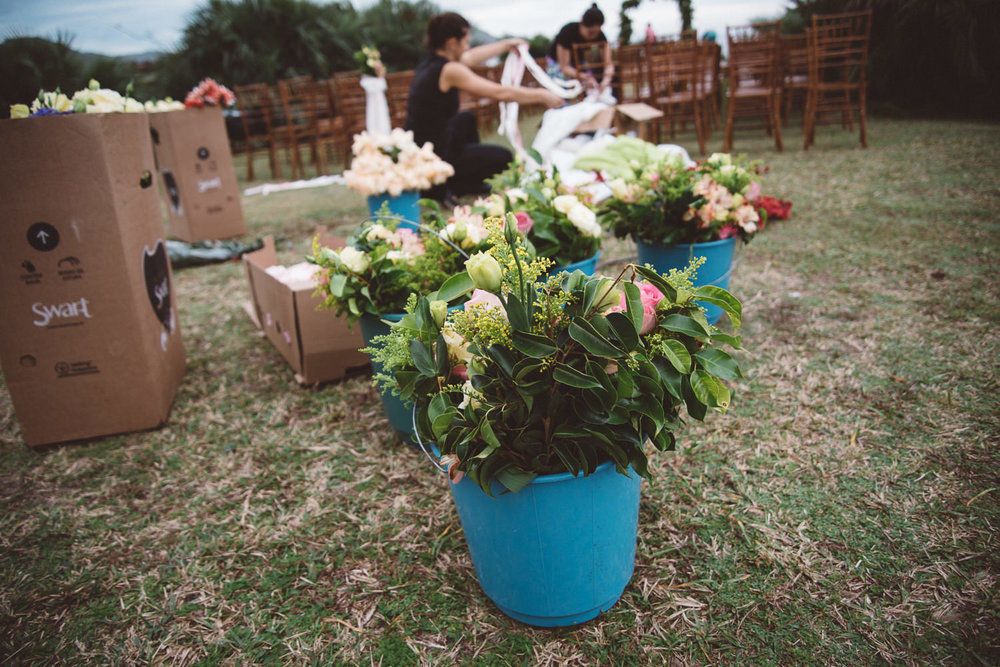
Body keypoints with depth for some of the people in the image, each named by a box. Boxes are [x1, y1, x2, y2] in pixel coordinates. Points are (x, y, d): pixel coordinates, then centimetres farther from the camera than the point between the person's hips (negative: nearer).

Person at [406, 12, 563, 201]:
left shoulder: (430, 63, 6)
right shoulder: (448, 70, -19)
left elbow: (472, 58, 24)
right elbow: (500, 93, -16)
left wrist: (506, 44, 33)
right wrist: (542, 96, -5)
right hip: (432, 159, -9)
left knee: (467, 119, 32)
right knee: (503, 157, 8)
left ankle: (469, 185, 37)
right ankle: (439, 188, 3)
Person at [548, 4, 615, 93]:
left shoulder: (599, 35, -21)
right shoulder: (567, 32, -32)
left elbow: (608, 63, -26)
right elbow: (564, 67, -34)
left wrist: (606, 80, -47)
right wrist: (583, 77, -50)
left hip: (580, 63, 5)